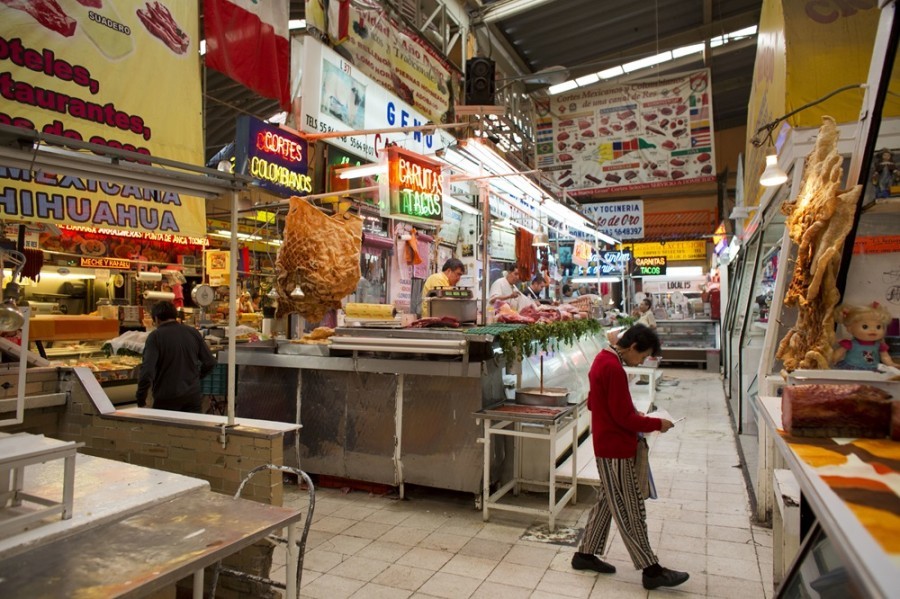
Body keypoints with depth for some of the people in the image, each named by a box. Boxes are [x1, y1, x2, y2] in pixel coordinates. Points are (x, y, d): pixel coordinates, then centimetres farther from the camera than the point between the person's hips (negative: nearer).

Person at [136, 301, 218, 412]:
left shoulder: (155, 336, -9)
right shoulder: (193, 332, 3)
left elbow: (147, 370, -17)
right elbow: (210, 363, 7)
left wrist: (140, 400, -8)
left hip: (166, 400, -3)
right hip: (193, 396, 3)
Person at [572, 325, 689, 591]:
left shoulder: (603, 360, 9)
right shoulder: (613, 369, -23)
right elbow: (624, 418, -21)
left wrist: (634, 413, 13)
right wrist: (657, 424, -7)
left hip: (608, 446, 10)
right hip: (616, 450, -10)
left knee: (606, 502, 18)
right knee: (629, 510, 1)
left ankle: (585, 554, 27)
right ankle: (651, 570, 14)